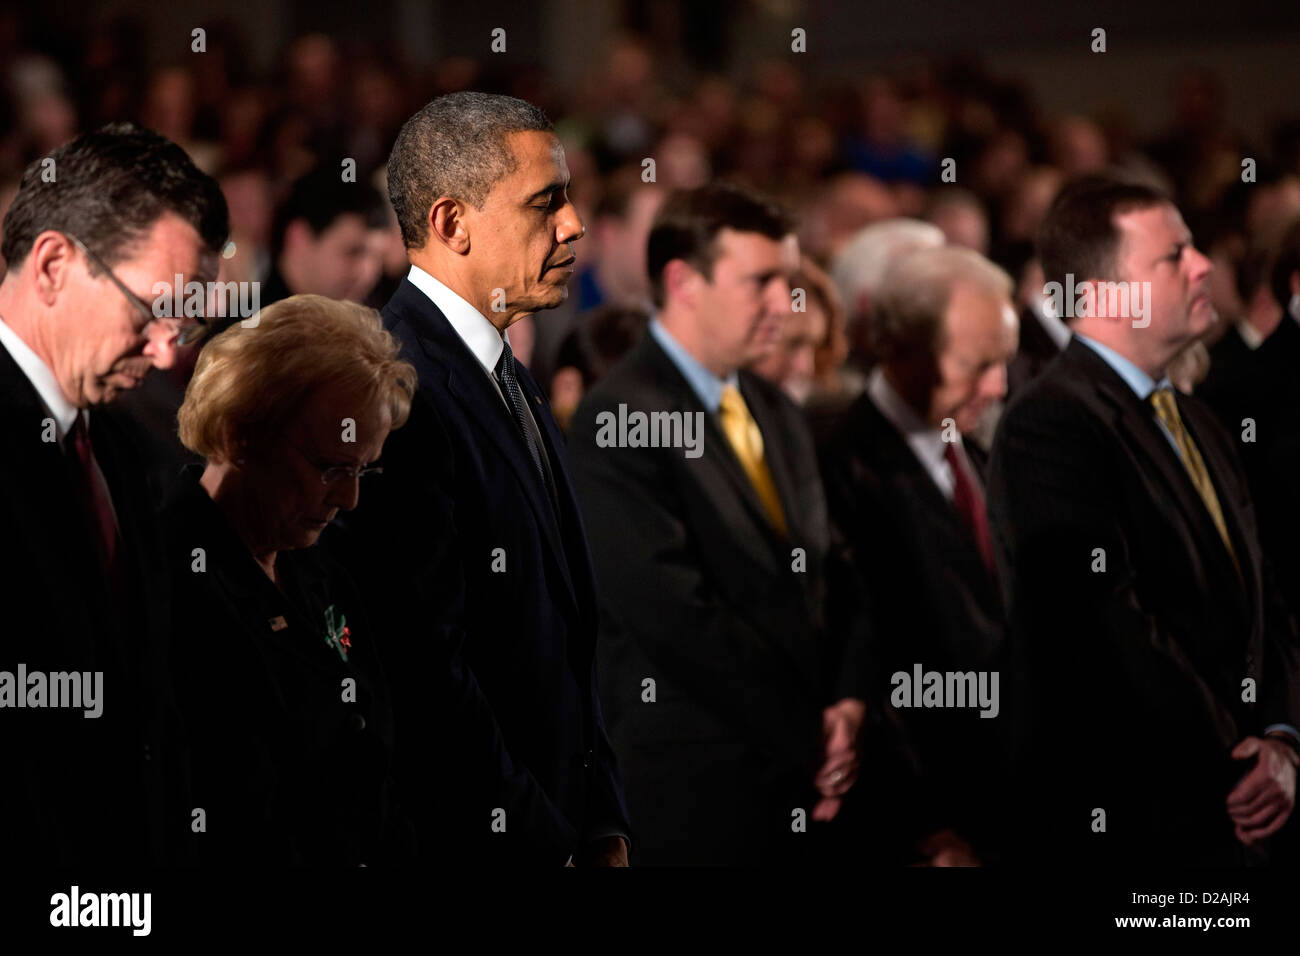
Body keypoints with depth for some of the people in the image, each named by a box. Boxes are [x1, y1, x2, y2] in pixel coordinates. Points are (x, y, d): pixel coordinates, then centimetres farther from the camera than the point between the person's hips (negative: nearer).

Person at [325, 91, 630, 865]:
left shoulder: (515, 386, 15)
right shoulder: (395, 389, -17)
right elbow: (426, 669, -21)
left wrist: (603, 829, 10)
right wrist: (542, 846, -16)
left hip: (552, 823, 9)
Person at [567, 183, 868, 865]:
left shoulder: (777, 416, 16)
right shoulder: (617, 424, -11)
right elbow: (676, 616, -17)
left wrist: (844, 701, -2)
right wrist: (807, 739, -12)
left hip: (805, 784, 7)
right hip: (694, 791, -7)